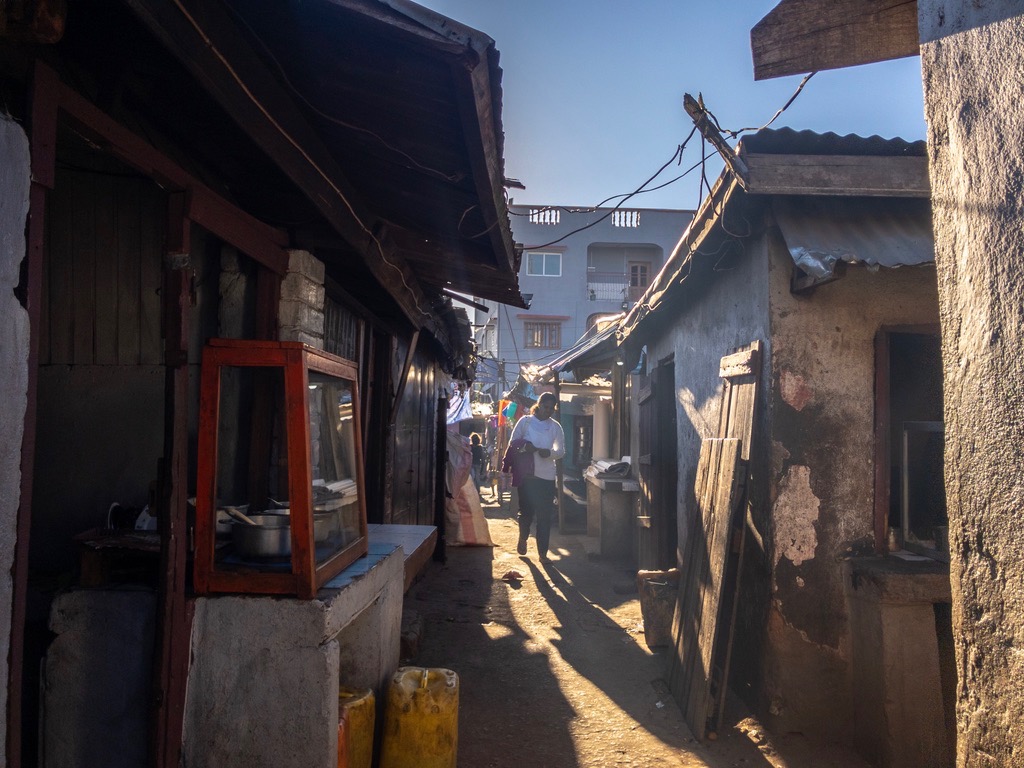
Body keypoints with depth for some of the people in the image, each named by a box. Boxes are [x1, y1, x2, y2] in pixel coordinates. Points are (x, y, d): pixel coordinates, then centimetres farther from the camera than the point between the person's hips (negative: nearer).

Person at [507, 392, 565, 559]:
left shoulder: (555, 426, 8)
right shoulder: (525, 421, 2)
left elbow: (561, 451, 6)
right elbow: (513, 442, 3)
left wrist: (550, 452, -15)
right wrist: (524, 447, -17)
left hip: (547, 476, 2)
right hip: (527, 474, -1)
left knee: (545, 515, 0)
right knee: (527, 511, 4)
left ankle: (543, 552, 8)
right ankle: (523, 538, 33)